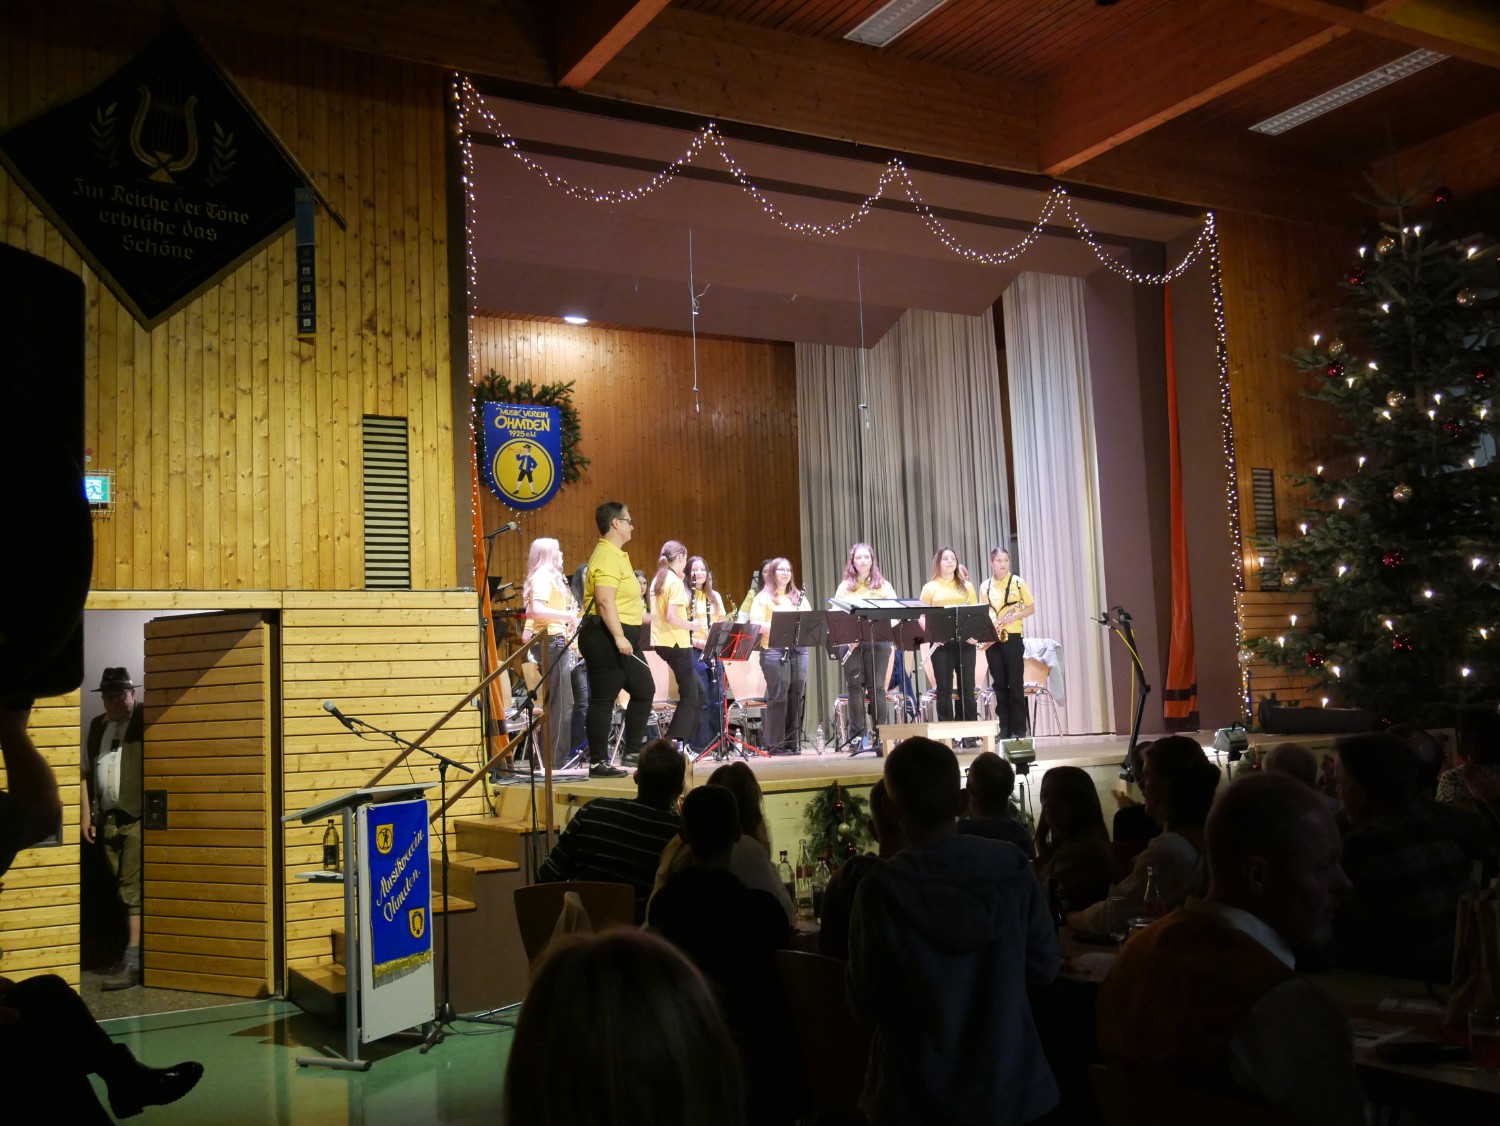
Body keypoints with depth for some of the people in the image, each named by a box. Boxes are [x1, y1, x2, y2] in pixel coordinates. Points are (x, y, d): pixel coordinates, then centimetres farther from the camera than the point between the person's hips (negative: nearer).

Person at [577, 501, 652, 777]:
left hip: (622, 637, 11)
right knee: (603, 700, -5)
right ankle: (598, 763, 2)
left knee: (644, 690, 14)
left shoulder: (616, 555, 18)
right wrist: (619, 637, -31)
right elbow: (605, 601, -27)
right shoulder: (606, 558, -16)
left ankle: (632, 753, 21)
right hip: (606, 638, -11)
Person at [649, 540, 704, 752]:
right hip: (676, 643, -9)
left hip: (661, 641, 9)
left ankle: (683, 741, 14)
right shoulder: (675, 582, -14)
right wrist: (692, 625, -8)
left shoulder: (657, 580, 12)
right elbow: (671, 617, -23)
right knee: (690, 695, 1)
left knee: (697, 690, 16)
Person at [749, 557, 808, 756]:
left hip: (798, 649, 5)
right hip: (774, 650, -5)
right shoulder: (763, 598, 5)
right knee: (778, 696, -7)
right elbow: (755, 625, -6)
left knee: (796, 696, 1)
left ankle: (794, 741, 9)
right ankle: (774, 743, -2)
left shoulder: (798, 596, 21)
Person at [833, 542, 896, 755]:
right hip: (851, 642, 1)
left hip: (877, 640, -1)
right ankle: (858, 737, 6)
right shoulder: (844, 587, 11)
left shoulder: (884, 586, 10)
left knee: (876, 687, -3)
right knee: (854, 687, 0)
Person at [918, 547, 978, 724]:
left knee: (967, 687, 4)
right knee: (944, 688, 1)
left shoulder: (966, 586, 14)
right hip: (941, 642, -2)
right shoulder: (930, 588, 6)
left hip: (965, 641, 2)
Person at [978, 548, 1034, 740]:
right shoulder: (984, 586, 10)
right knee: (999, 684, 5)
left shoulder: (1018, 582, 0)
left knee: (1015, 683, -3)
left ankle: (1019, 729, 1)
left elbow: (1031, 608, 2)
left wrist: (1014, 616, -16)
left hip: (1012, 636, -3)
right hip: (992, 638, 3)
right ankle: (1004, 728, 9)